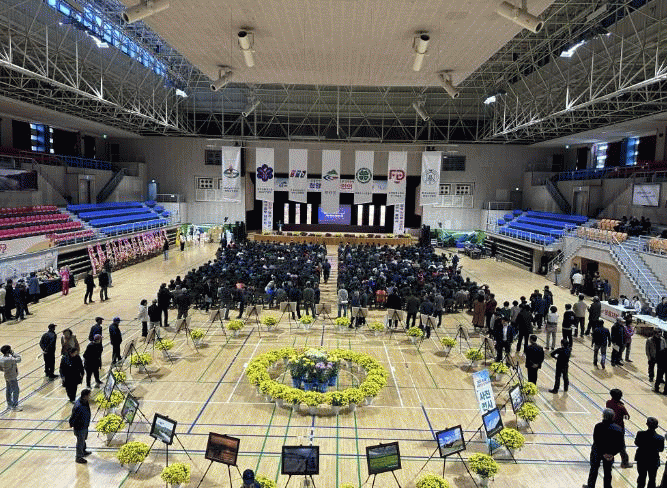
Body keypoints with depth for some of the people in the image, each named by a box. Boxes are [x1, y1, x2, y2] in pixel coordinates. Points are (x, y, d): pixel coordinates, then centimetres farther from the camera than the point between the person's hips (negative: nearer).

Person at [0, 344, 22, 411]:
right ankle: (14, 406, 4)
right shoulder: (9, 360, -31)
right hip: (12, 377, -10)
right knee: (15, 391, -1)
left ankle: (9, 404, 36)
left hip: (7, 377, 10)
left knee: (8, 390, 21)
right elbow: (18, 359, -22)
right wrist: (13, 354, -15)